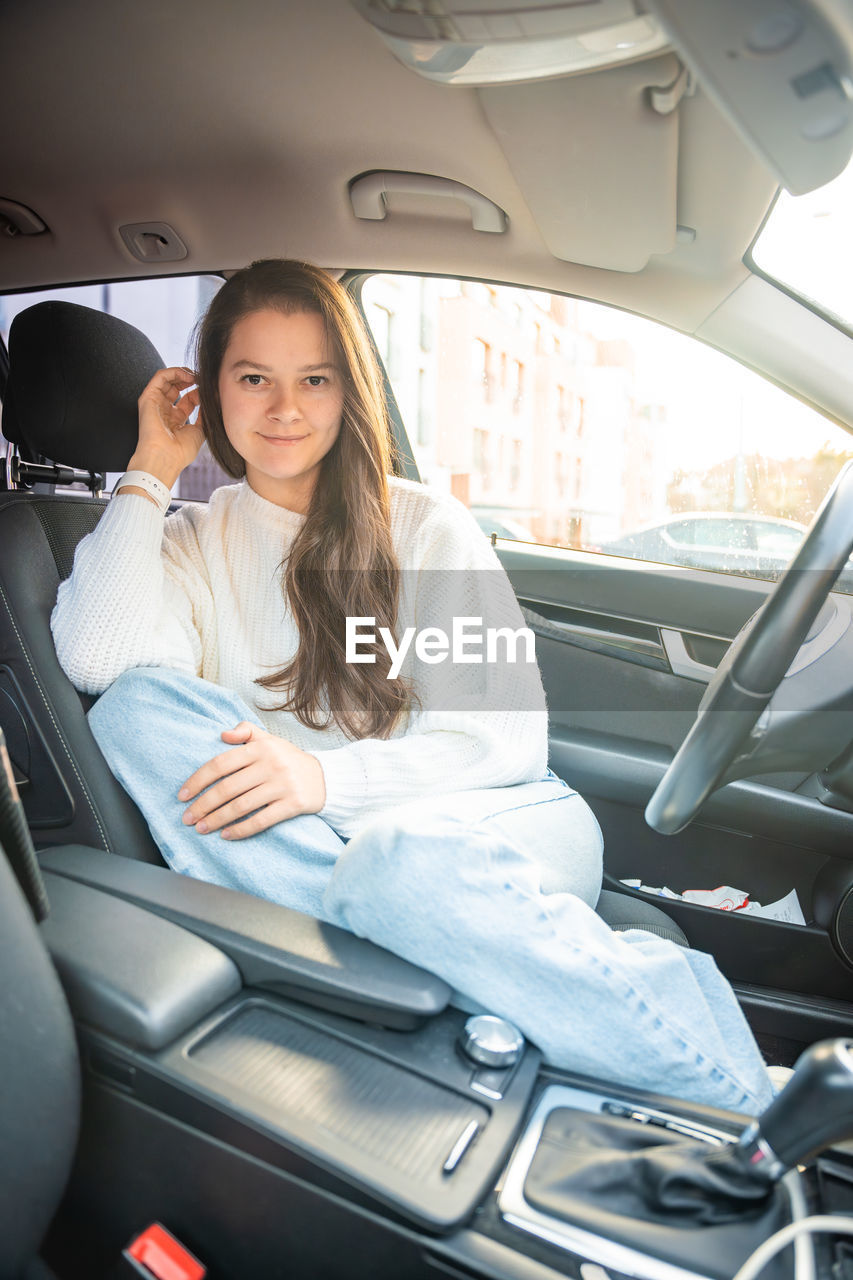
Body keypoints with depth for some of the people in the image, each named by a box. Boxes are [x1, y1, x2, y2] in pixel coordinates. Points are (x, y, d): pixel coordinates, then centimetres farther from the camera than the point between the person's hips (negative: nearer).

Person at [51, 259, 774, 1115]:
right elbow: (99, 662, -8)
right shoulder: (189, 547, 15)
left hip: (485, 825, -2)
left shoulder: (426, 526, 8)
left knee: (402, 862, -36)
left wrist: (324, 774, -17)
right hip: (308, 848, 3)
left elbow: (511, 735, -2)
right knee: (138, 707, -22)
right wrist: (151, 471, 3)